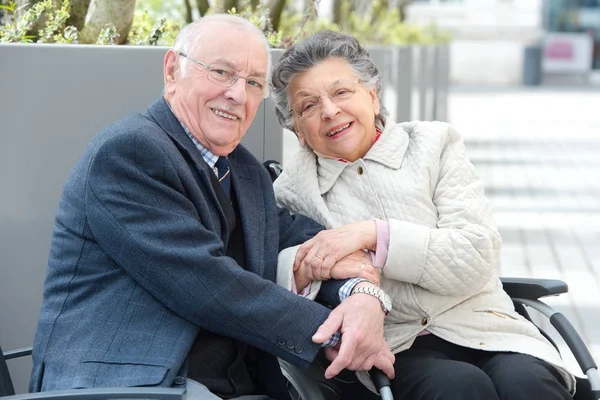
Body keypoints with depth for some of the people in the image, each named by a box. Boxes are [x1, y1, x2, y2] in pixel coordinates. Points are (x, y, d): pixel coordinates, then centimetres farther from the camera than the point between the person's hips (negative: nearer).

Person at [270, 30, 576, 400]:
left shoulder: (434, 143, 9)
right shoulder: (293, 191, 10)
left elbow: (478, 258, -3)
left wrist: (373, 235, -15)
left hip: (481, 331, 1)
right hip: (394, 350, -1)